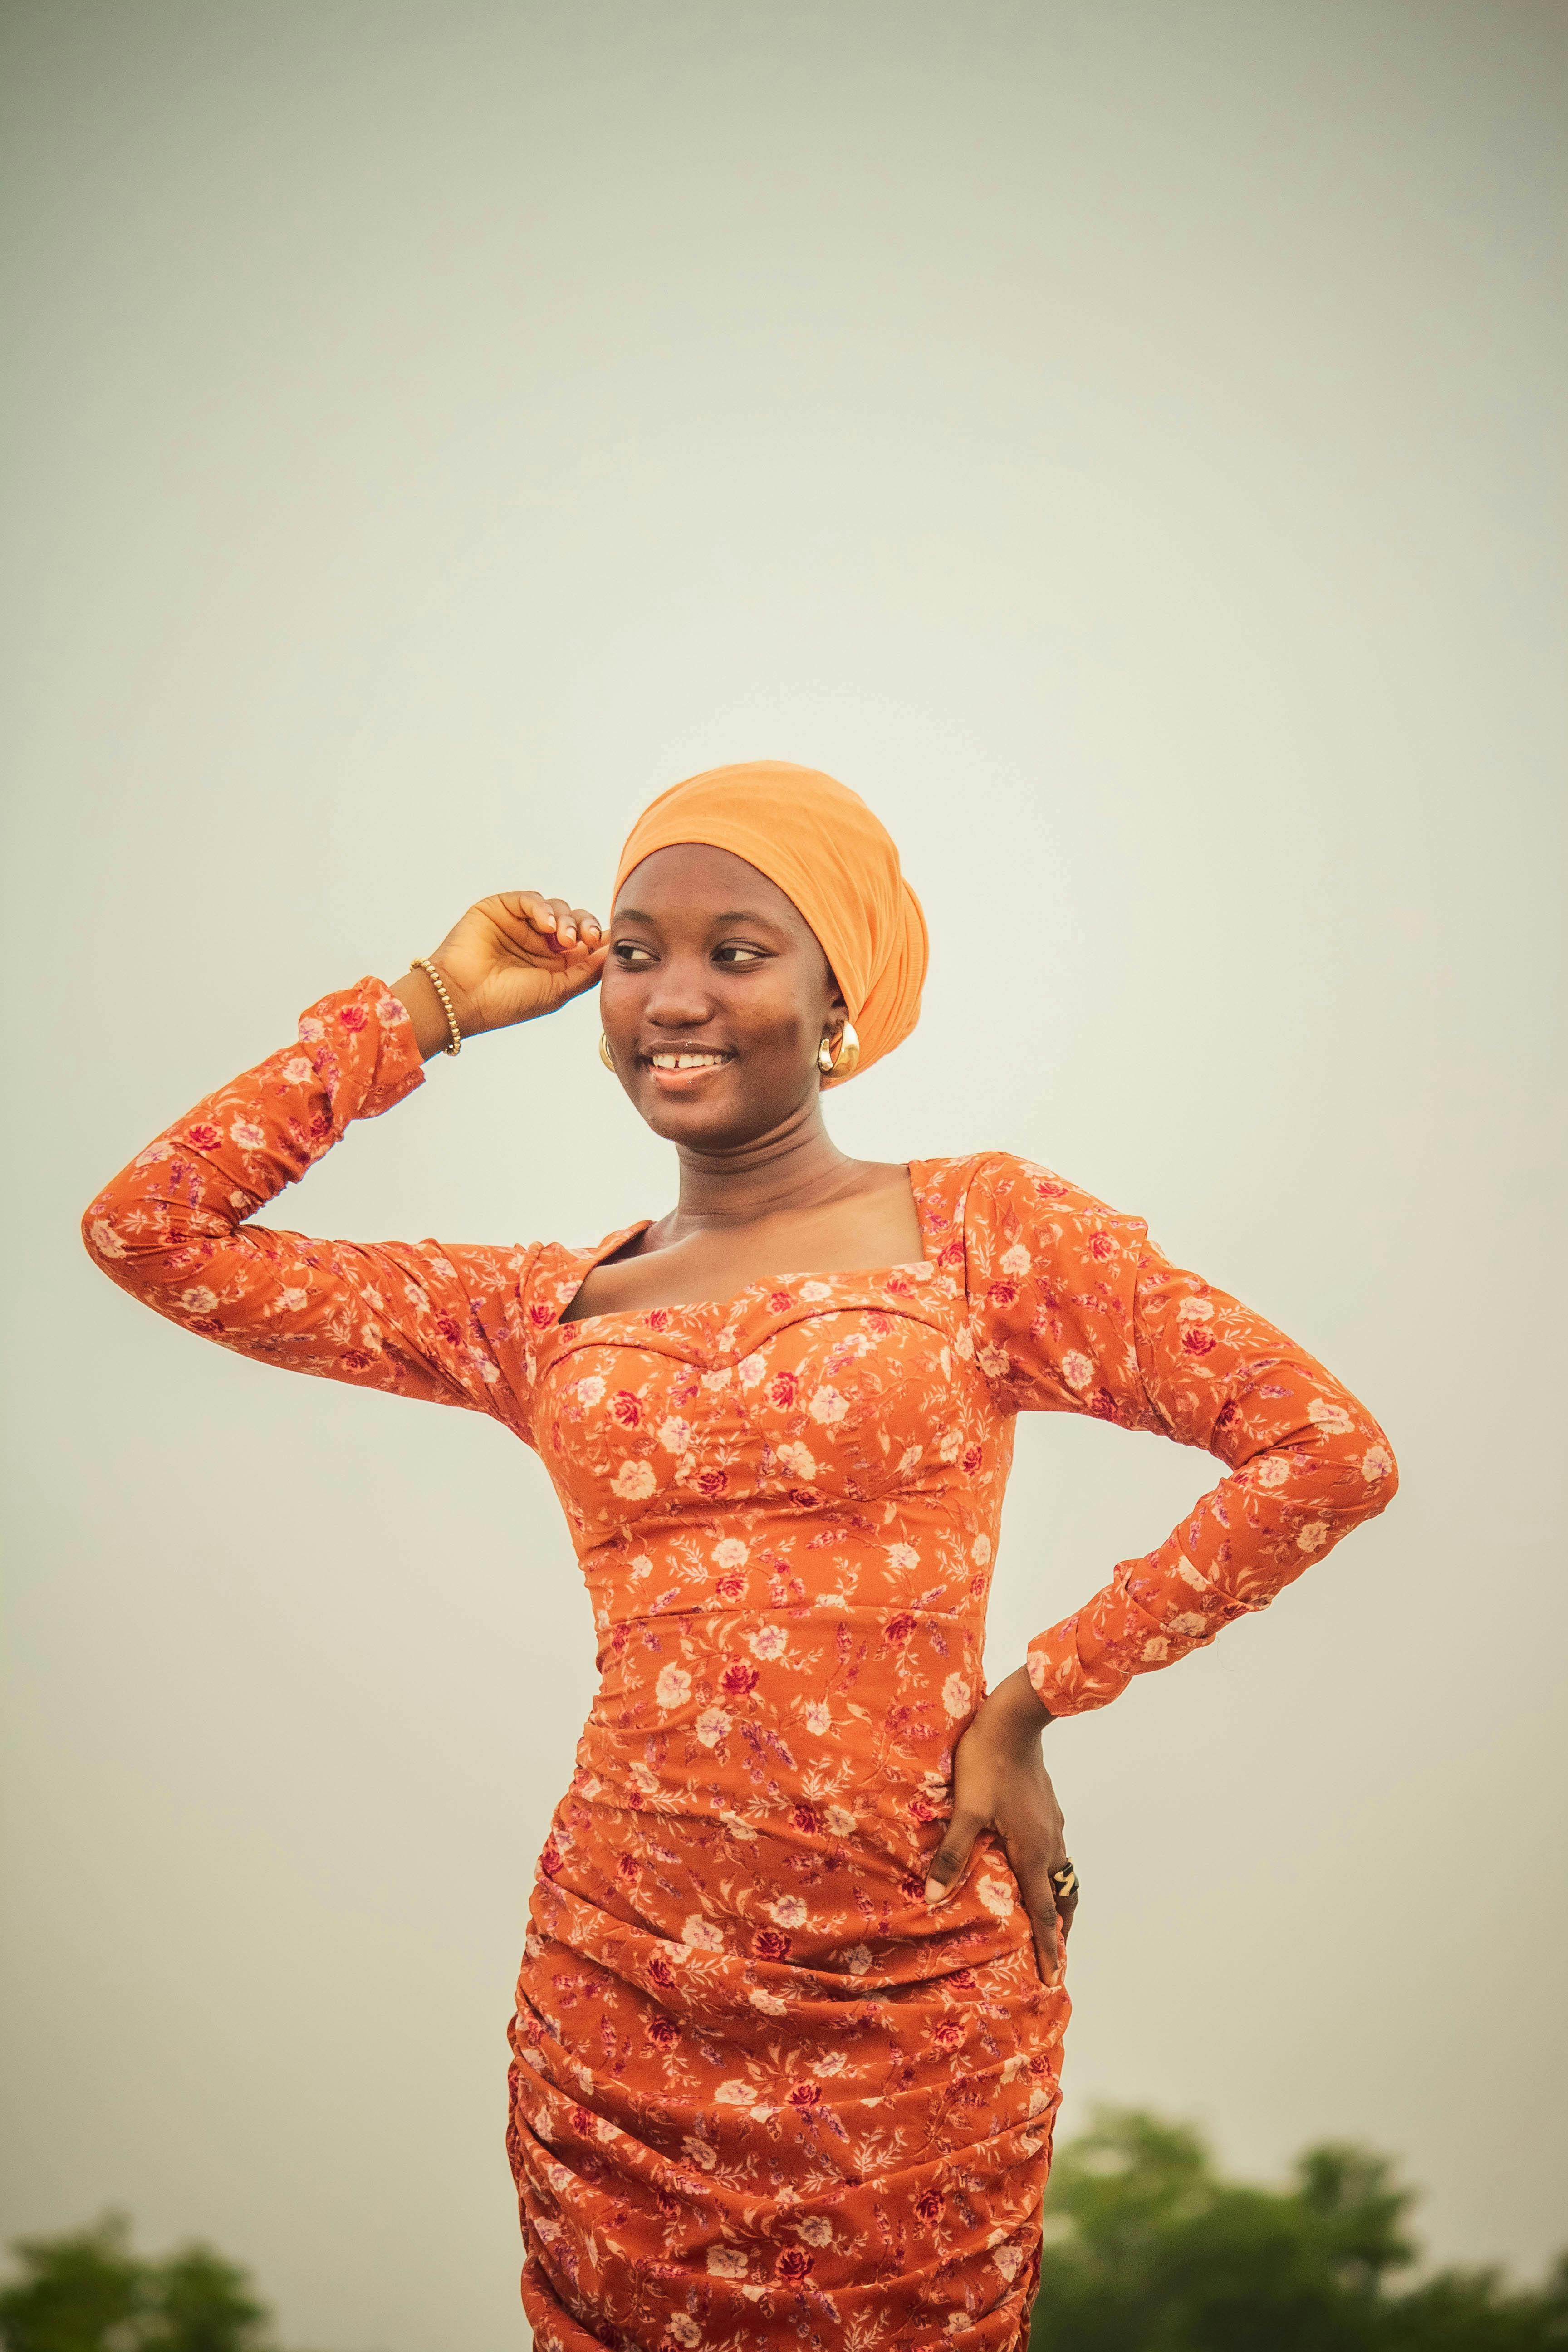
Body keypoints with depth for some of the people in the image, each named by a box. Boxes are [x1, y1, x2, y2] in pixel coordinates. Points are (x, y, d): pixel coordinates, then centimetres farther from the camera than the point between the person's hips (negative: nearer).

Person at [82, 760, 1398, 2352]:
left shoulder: (984, 1233, -3)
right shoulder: (545, 1314, 7)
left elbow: (1332, 1452, -8)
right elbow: (150, 1230, 4)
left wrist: (1034, 1700, -6)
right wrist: (428, 1008, 5)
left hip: (917, 2003, -2)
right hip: (623, 1996, 3)